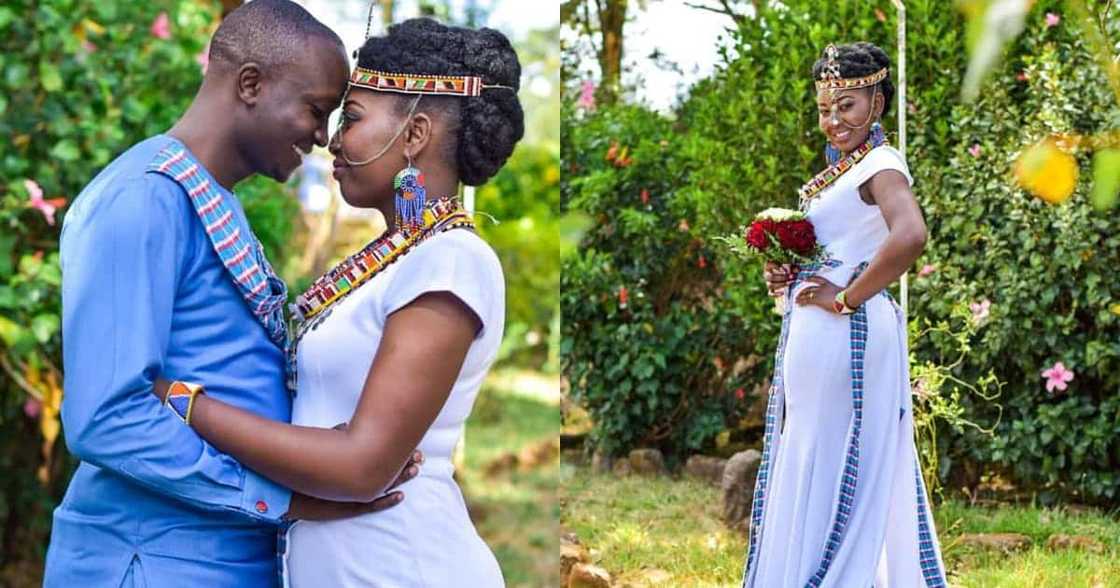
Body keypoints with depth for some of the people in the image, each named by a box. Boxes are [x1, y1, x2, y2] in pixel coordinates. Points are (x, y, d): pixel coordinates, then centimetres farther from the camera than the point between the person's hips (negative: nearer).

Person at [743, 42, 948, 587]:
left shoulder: (880, 163, -12)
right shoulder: (841, 169, 15)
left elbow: (910, 236, -32)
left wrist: (846, 298, -23)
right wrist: (786, 274, 5)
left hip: (845, 333, -10)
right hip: (814, 333, 10)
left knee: (828, 470, -3)